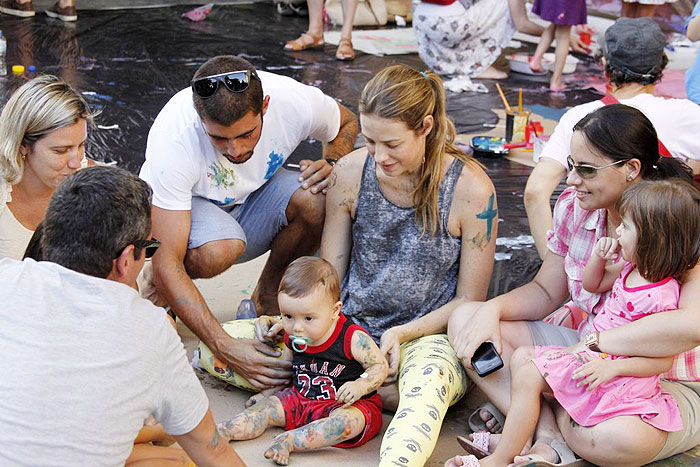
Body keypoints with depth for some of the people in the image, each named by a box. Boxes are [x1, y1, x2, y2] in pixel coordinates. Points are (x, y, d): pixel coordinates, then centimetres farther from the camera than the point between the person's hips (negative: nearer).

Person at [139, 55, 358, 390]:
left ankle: (264, 301, -3)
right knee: (218, 250, -39)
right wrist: (226, 348, -43)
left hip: (252, 197, 4)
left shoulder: (297, 102, -26)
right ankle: (157, 292, -3)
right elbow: (167, 265, -35)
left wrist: (332, 164, -21)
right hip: (180, 210, -3)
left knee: (317, 200, -29)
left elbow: (347, 123, 2)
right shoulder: (172, 138, -35)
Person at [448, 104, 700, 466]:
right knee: (465, 319, -7)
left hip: (670, 381, -7)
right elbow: (545, 291, 11)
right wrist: (492, 310, -10)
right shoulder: (574, 207, -2)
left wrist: (592, 341, -34)